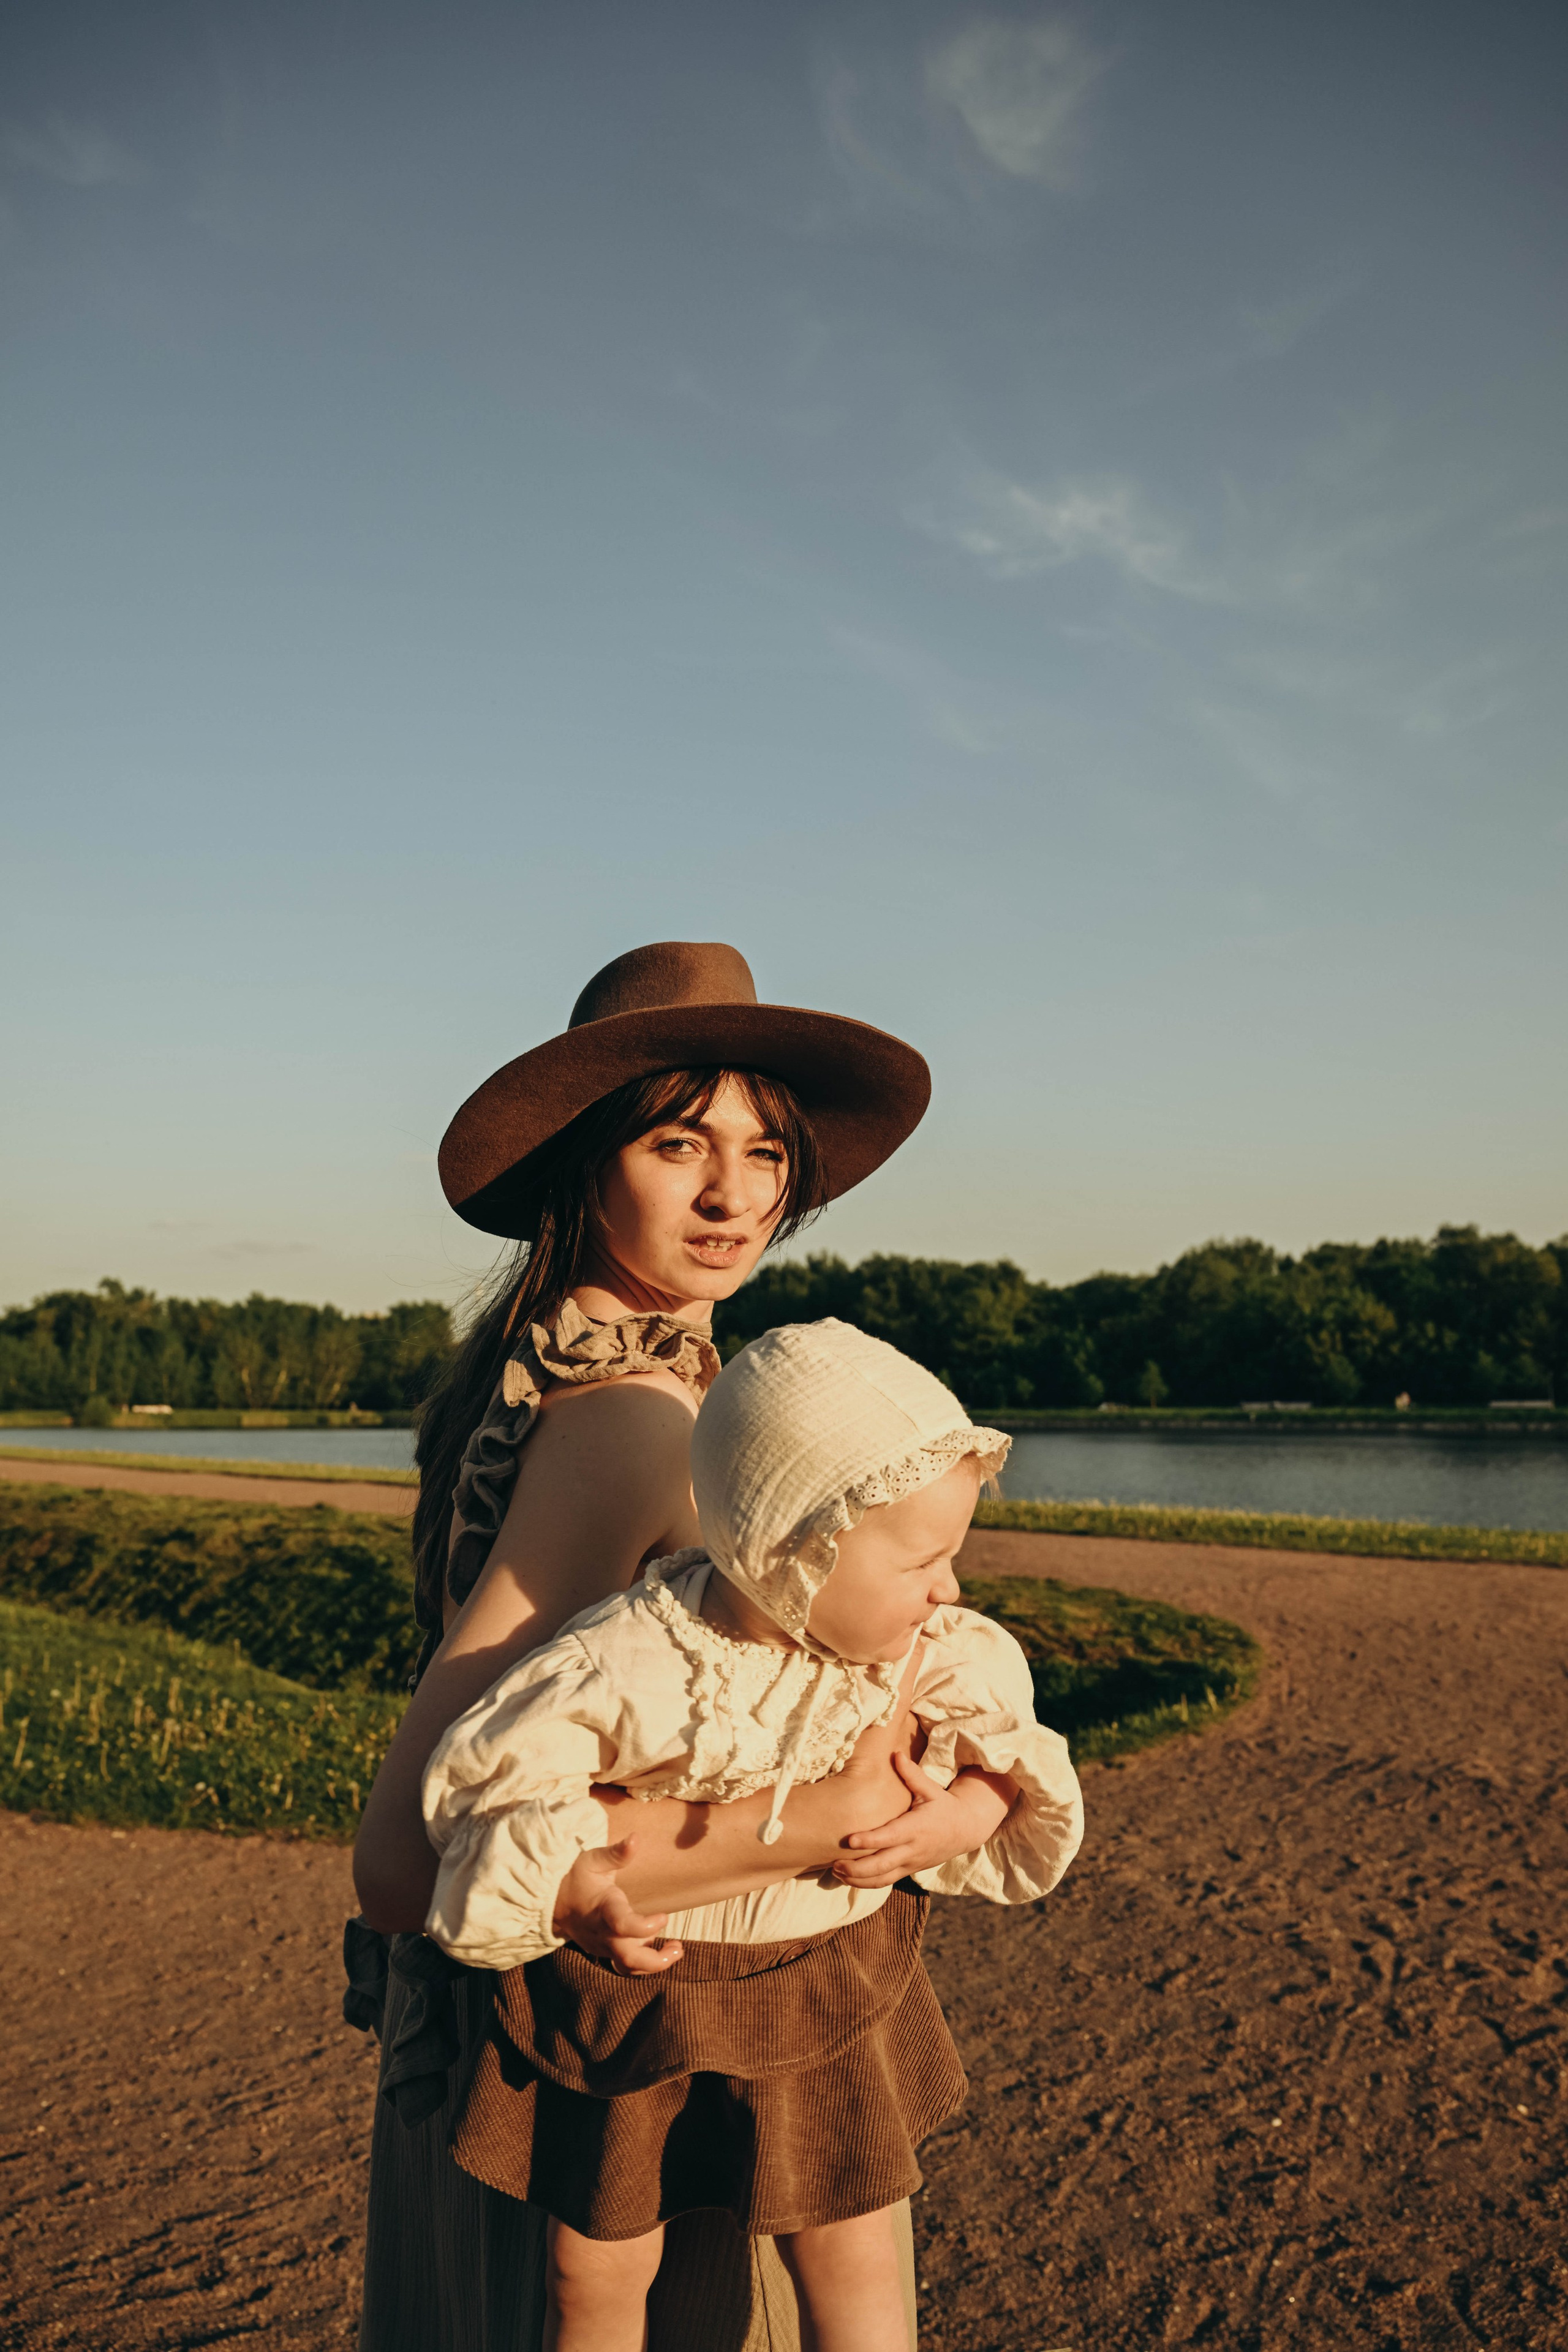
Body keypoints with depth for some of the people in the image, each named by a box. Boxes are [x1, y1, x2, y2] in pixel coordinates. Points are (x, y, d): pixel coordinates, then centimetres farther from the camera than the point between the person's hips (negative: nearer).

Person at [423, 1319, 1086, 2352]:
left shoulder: (930, 1654, -16)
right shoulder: (625, 1668, -30)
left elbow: (1006, 1745, 0)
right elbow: (481, 1771, -17)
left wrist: (970, 1812, -20)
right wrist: (567, 1879, -28)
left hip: (826, 1999, 3)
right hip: (625, 2005, -2)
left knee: (850, 2260, 12)